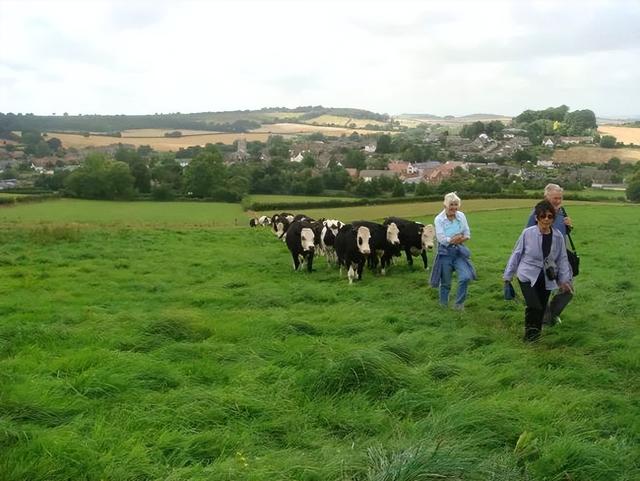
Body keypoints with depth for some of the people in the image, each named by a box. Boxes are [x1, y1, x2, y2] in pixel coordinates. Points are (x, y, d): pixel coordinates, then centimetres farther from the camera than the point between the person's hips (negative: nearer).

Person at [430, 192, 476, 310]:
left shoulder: (461, 216, -2)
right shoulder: (439, 219, -13)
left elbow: (467, 235, -1)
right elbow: (441, 239, -18)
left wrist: (453, 240, -17)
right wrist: (455, 239, -17)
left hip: (459, 252, 3)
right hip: (445, 253, -3)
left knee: (465, 277, -12)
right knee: (445, 282, 7)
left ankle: (459, 303, 7)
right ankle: (444, 305, 28)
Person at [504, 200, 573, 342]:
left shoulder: (558, 237, -5)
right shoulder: (528, 233, -12)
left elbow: (562, 259, 5)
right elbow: (516, 254, -2)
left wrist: (565, 279, 0)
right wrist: (508, 275, 3)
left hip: (547, 279, 3)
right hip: (527, 276, -3)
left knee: (542, 308, 11)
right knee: (534, 306, -18)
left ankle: (536, 332, 34)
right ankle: (530, 331, 6)